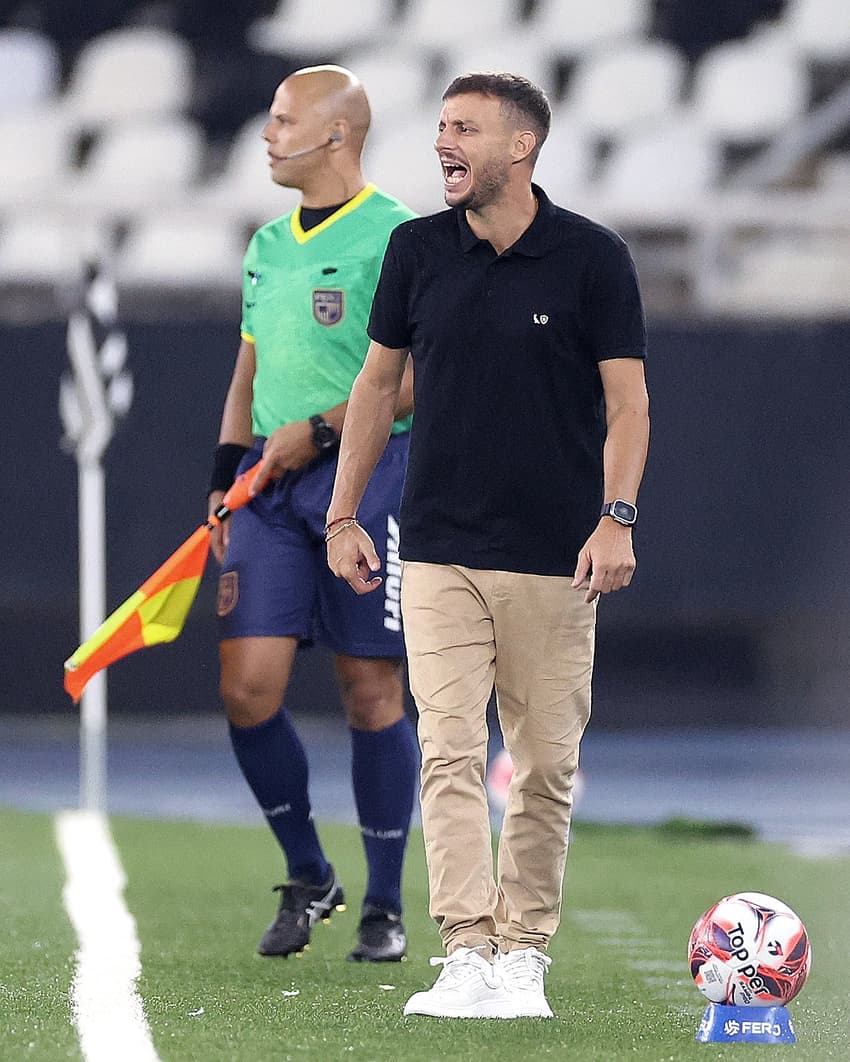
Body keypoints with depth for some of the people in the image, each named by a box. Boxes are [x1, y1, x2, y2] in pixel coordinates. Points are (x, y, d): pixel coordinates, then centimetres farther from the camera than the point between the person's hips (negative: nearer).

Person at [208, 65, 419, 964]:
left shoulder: (393, 238, -7)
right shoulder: (267, 246, 16)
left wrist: (320, 430, -16)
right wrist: (224, 485, 14)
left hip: (364, 476, -6)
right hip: (270, 484, 6)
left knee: (370, 692, -1)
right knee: (247, 687, -4)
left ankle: (385, 907, 9)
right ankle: (306, 878, 14)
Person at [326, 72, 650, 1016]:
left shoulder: (592, 257, -4)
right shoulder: (417, 250, 4)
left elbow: (626, 400, -4)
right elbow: (379, 380, 13)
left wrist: (616, 519, -16)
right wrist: (343, 515, 10)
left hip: (554, 557, -2)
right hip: (439, 550, 2)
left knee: (546, 763, 4)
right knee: (449, 752, -9)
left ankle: (524, 952, 15)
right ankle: (468, 956, -13)